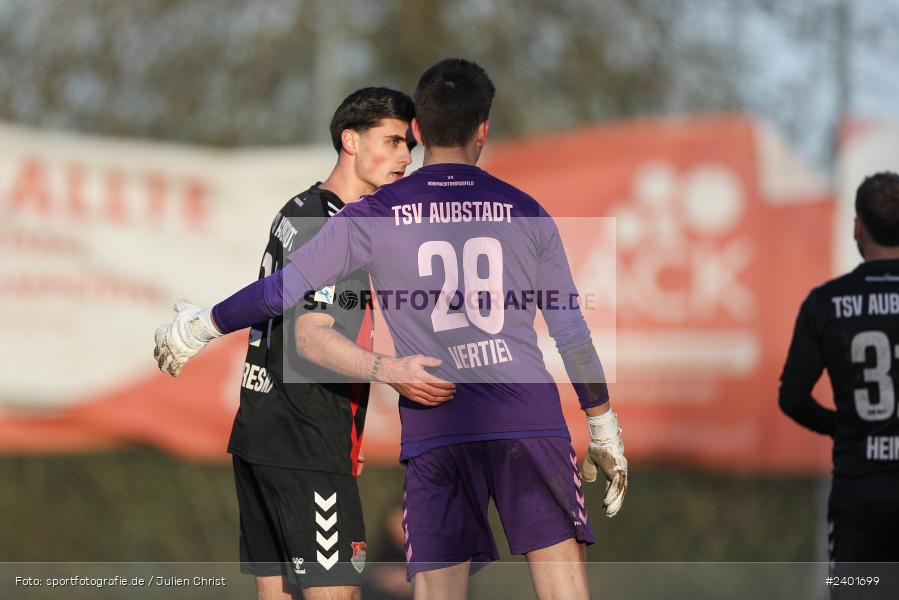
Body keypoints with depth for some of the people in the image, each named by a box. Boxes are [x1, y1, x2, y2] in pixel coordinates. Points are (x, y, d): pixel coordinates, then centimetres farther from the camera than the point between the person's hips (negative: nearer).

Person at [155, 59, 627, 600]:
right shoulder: (526, 213, 8)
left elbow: (281, 291, 6)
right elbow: (574, 334, 11)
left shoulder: (378, 214, 4)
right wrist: (606, 433, 22)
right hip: (533, 422, 0)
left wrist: (194, 331, 21)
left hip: (436, 432, 0)